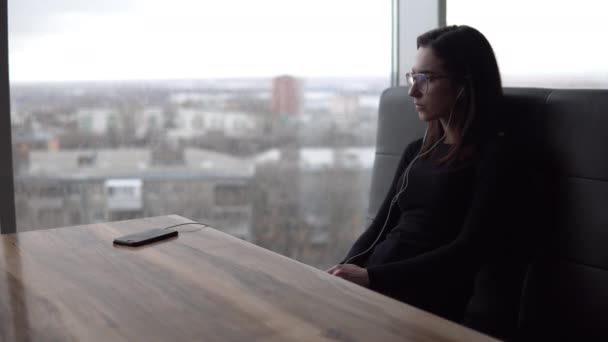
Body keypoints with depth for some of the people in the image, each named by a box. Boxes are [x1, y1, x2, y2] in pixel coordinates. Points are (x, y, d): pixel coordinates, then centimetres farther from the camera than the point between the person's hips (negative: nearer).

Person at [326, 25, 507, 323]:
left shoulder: (493, 155, -4)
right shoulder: (417, 151, 19)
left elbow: (469, 251, -13)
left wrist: (372, 276, -19)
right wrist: (342, 274, -3)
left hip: (425, 302, -6)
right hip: (373, 289, 7)